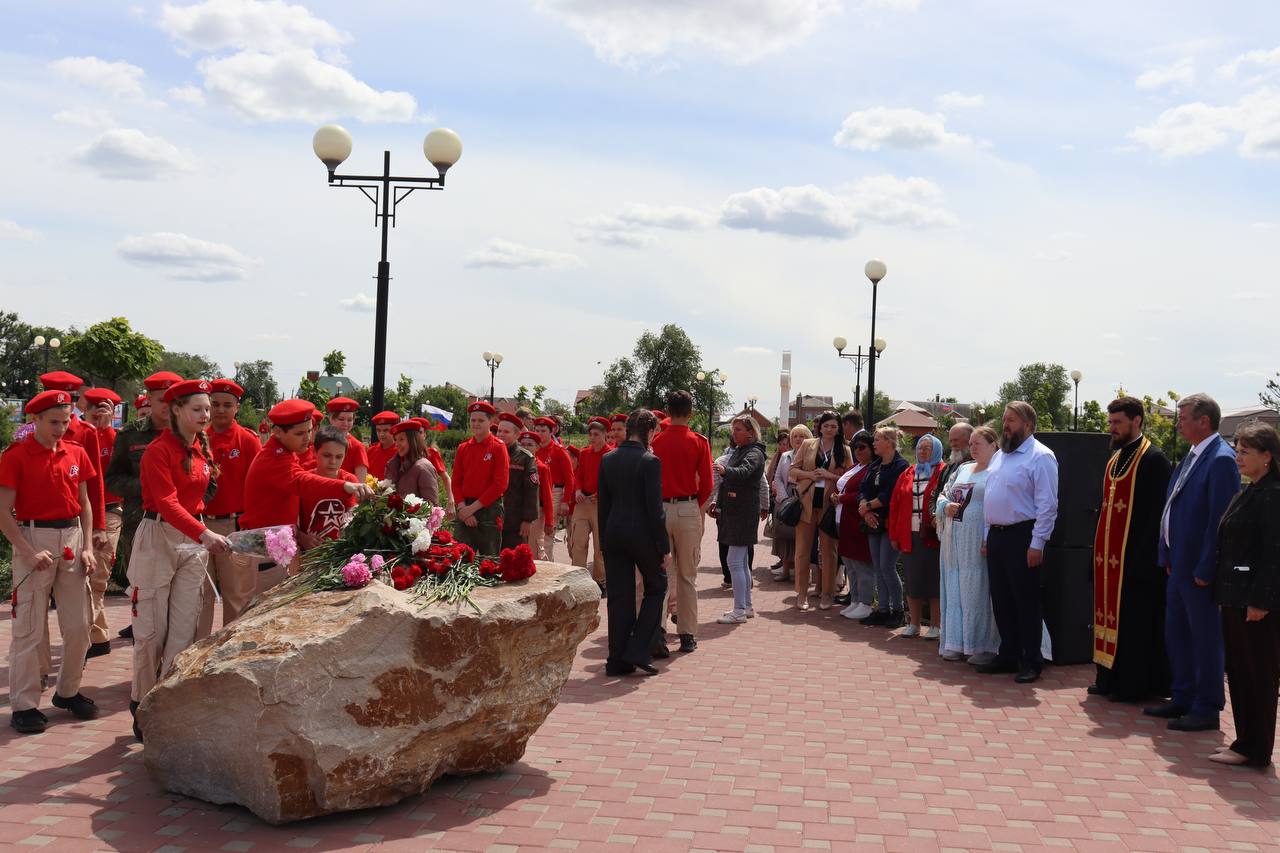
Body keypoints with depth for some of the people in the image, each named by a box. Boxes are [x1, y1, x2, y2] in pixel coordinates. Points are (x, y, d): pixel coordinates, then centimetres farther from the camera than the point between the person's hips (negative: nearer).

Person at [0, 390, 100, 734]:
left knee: (79, 625, 8)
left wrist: (88, 547, 4)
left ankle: (68, 692, 25)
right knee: (28, 629, 0)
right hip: (33, 538, -5)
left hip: (72, 538, 5)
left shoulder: (76, 453, 7)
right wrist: (29, 552, -17)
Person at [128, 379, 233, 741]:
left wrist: (202, 536, 10)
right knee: (152, 630, 2)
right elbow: (166, 503, -22)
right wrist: (204, 533, -33)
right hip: (158, 538, -6)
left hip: (193, 541, 6)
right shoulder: (158, 451, -13)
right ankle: (141, 704, 18)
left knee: (185, 630, 3)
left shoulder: (202, 448, 9)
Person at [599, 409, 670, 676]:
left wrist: (604, 541, 15)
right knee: (656, 587, 14)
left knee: (619, 596, 10)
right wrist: (663, 546, -7)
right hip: (642, 534, -5)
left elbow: (603, 504, 8)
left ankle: (617, 660, 12)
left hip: (614, 534, 5)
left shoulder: (607, 459, 4)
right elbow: (655, 508, -14)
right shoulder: (650, 461, -13)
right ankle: (639, 651, 5)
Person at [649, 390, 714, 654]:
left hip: (660, 509, 1)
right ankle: (688, 635, 8)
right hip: (688, 509, -1)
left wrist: (657, 505, 13)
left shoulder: (657, 442, 0)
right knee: (688, 577, 6)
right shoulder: (699, 442, -4)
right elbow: (706, 484, -3)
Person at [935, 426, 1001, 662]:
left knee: (977, 591, -5)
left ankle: (983, 646, 4)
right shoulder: (963, 469, 19)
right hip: (954, 540, 7)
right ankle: (957, 643, 16)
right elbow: (943, 494, 23)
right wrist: (946, 506, -1)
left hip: (978, 542, -7)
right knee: (955, 590, 9)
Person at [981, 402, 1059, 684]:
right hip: (996, 536, 8)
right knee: (1001, 600, 13)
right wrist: (987, 536, 15)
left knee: (1026, 602, -1)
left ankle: (1031, 662, 8)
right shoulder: (999, 456, 16)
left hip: (1022, 537, -8)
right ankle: (1007, 655, 24)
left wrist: (1037, 544, -18)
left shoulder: (1040, 457, -10)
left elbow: (1047, 505, -15)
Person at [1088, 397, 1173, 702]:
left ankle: (1134, 683, 8)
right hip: (1109, 555, 8)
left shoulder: (1153, 459, -10)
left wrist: (1144, 555, -20)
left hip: (1136, 557, -8)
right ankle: (1110, 677, 20)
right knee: (1110, 614, 12)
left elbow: (1158, 512, -16)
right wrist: (1099, 548, 13)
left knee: (1134, 620, -1)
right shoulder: (1115, 458, 15)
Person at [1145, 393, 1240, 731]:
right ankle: (1182, 699, 30)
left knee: (1205, 637, 2)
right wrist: (1168, 557, 14)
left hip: (1199, 568, -9)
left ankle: (1206, 709, 13)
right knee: (1176, 633, 17)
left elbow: (1219, 519, -21)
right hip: (1180, 564, 9)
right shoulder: (1191, 457, 11)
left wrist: (1205, 569, -20)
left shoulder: (1220, 459, -17)